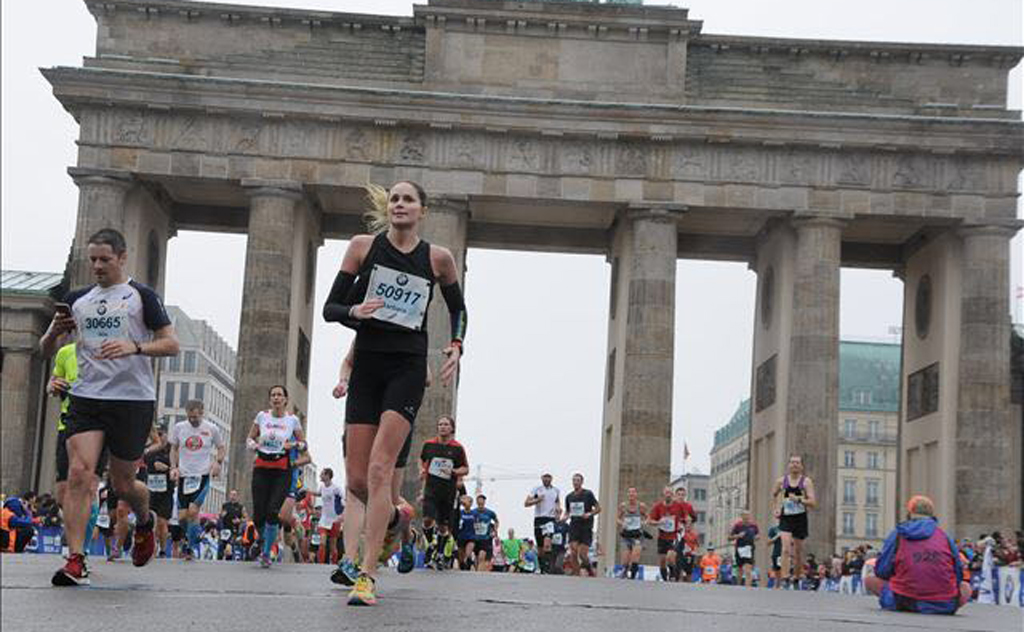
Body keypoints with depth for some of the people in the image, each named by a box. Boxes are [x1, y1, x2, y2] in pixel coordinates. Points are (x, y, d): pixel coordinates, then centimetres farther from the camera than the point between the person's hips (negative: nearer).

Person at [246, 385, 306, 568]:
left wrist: (293, 444, -9)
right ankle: (265, 544, 25)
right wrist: (253, 445, -6)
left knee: (273, 512, -15)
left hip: (282, 470, -2)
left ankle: (266, 553, -2)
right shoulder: (262, 416, 7)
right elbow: (249, 438, 17)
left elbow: (303, 444, 12)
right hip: (261, 468, 2)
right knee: (258, 514, -5)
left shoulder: (292, 420, 4)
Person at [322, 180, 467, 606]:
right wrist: (354, 311, -17)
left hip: (408, 367, -2)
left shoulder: (438, 258, 4)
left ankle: (367, 577, -14)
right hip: (367, 363, 2)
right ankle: (394, 516, 37)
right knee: (356, 479, 2)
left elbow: (458, 307, 20)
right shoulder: (363, 247, 4)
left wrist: (456, 347, 3)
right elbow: (329, 308, 4)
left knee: (379, 470, -15)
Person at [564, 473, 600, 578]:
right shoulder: (569, 496, 10)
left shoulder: (588, 494, -3)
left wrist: (589, 514, -18)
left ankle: (591, 571, 18)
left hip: (586, 527, -3)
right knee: (573, 554, -10)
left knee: (582, 554, -8)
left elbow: (598, 508, 0)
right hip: (574, 527, 3)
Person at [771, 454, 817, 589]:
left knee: (798, 551, 8)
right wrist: (777, 508, 13)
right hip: (785, 518, 0)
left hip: (800, 519, 0)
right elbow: (774, 495, 23)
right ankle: (785, 579, -20)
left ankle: (796, 580, 25)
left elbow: (813, 503, -12)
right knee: (786, 549, -16)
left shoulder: (806, 481, -4)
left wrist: (798, 499, -25)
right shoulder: (782, 481, 2)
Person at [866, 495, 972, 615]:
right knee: (966, 588, 30)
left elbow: (881, 572, 5)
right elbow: (958, 574, 10)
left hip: (905, 603, 0)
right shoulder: (944, 535, 7)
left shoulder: (897, 534, 5)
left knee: (870, 581, 20)